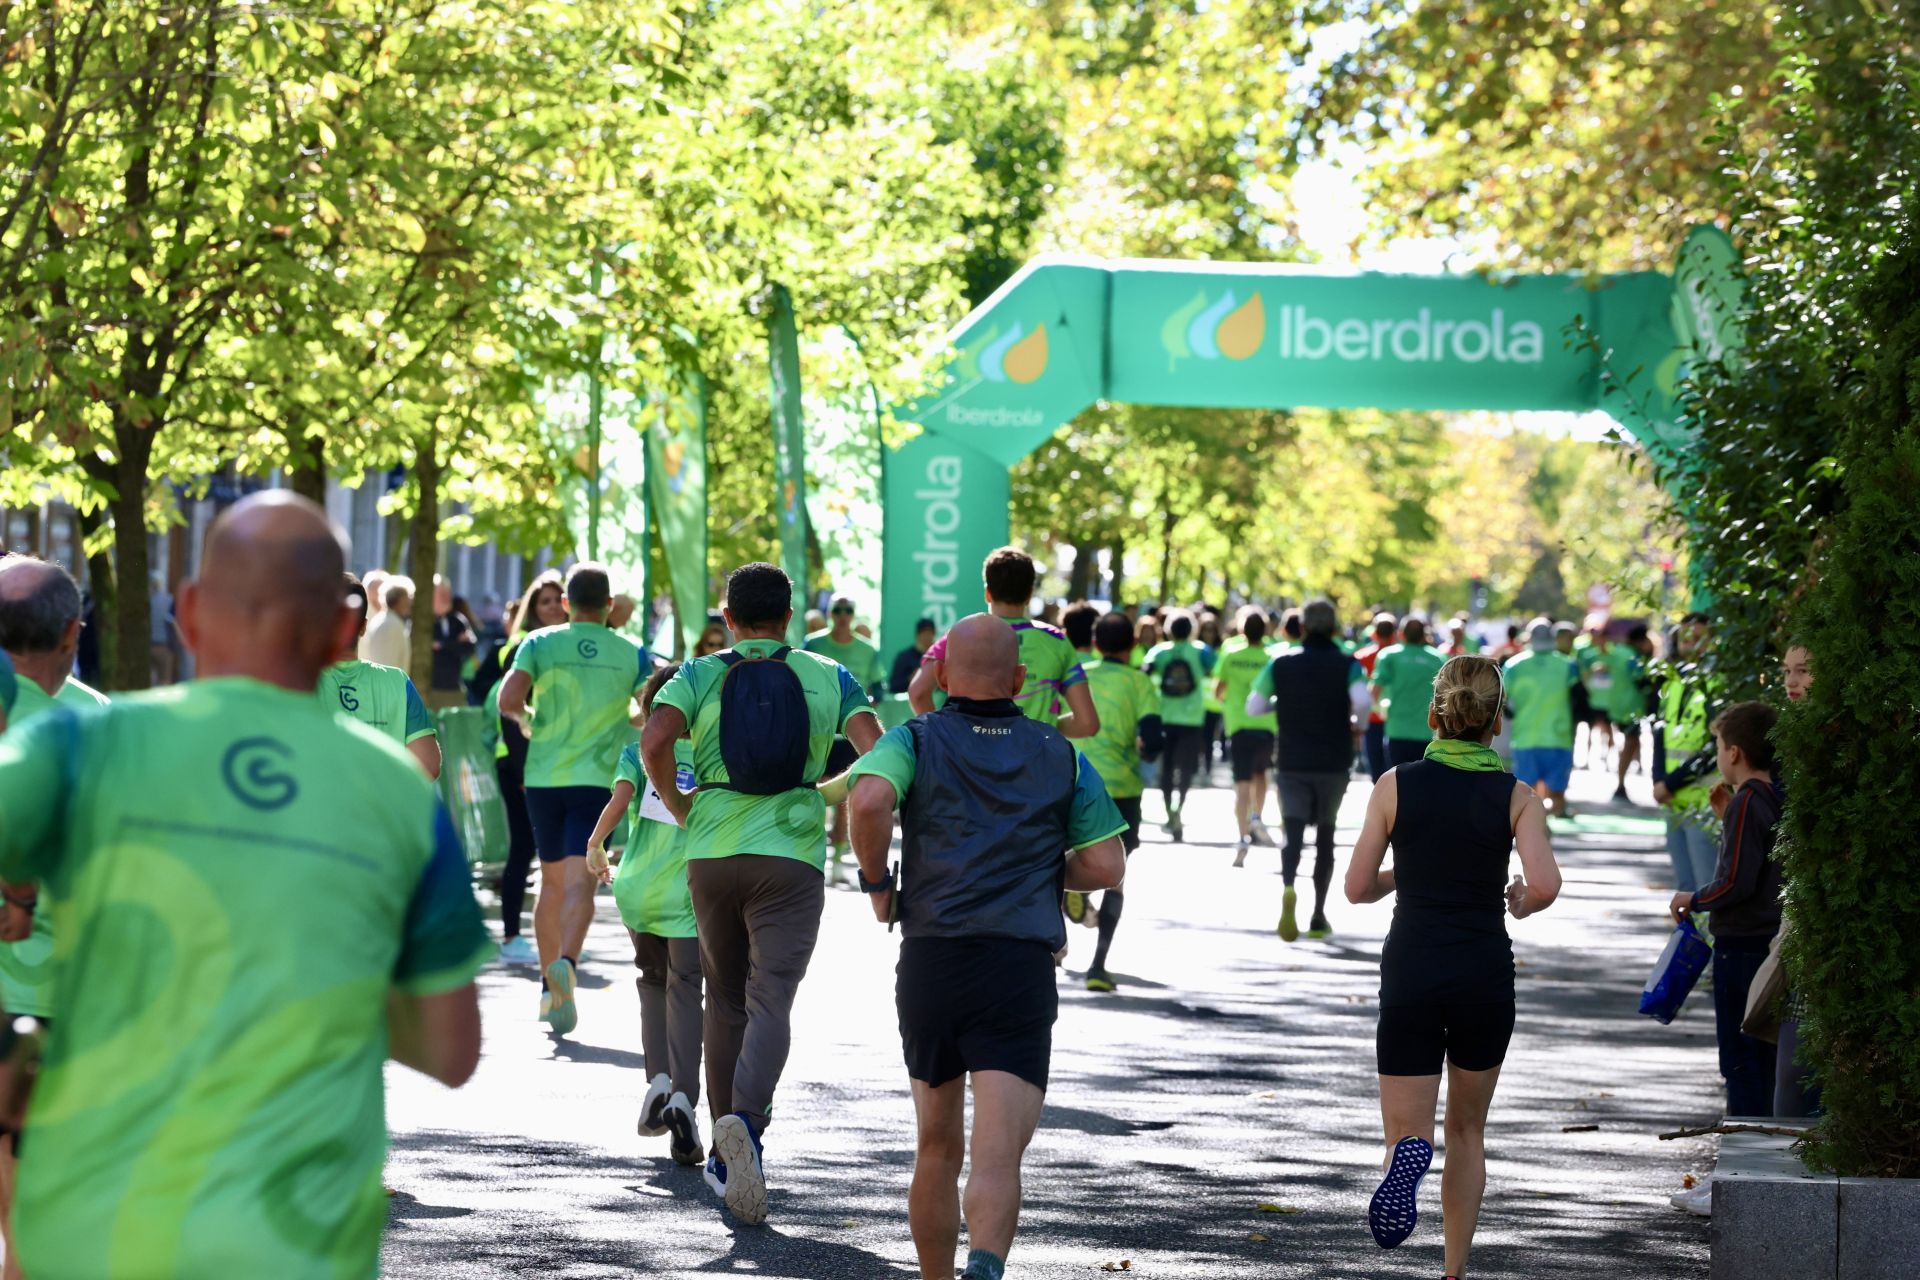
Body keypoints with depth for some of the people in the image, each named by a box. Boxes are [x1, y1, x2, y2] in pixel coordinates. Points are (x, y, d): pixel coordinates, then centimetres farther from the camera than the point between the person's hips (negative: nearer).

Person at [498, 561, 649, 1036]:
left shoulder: (540, 644, 0)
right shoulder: (631, 654, 1)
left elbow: (509, 699, -12)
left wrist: (526, 720, 10)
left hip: (544, 777, 2)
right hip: (598, 779, -2)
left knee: (552, 879, 16)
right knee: (580, 880, -9)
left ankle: (551, 987, 20)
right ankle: (566, 961, -36)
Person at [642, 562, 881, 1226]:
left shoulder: (701, 674, 4)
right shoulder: (829, 677, 5)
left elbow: (654, 741, -12)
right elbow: (873, 748, -7)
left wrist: (679, 808, 3)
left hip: (711, 850, 2)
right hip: (791, 855, -2)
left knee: (726, 1001, 15)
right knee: (770, 1002, -7)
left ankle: (726, 1157, 19)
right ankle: (745, 1121, -34)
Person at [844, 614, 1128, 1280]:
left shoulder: (915, 740, 5)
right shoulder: (1060, 755, 11)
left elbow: (869, 798, -17)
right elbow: (1106, 866, 7)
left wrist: (876, 881, -1)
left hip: (929, 962, 1)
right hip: (1022, 968, -1)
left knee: (936, 1149, 19)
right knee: (998, 1156, -12)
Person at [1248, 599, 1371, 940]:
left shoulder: (1282, 663, 2)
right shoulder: (1346, 665, -3)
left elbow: (1254, 705, 2)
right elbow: (1363, 701, -21)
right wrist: (1357, 726, -1)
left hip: (1293, 762, 0)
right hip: (1334, 763, 0)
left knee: (1293, 830, -6)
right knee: (1325, 835, 14)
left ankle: (1288, 887, -38)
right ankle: (1318, 917, 16)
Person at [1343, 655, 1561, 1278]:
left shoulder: (1396, 784, -1)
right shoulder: (1516, 796, -2)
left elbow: (1358, 887, 1)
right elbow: (1546, 885, -15)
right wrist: (1519, 900, 7)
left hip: (1410, 970, -1)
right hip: (1485, 971, 1)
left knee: (1407, 1129, 2)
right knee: (1467, 1130, 19)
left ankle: (1408, 1159, -35)